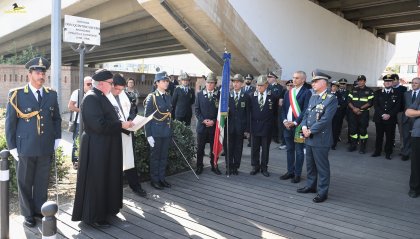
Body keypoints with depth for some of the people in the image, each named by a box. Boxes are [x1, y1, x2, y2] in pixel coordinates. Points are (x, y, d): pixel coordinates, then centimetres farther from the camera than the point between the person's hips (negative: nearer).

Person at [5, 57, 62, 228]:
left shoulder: (51, 94, 5)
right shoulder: (17, 95, -4)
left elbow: (56, 118, 13)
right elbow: (10, 122, -2)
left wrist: (57, 138, 5)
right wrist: (12, 147, -4)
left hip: (46, 148, 3)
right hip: (25, 148, -2)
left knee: (42, 182, 13)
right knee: (25, 183, 11)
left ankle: (40, 209, 30)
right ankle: (28, 213, 27)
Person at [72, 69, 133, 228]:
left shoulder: (100, 97, 13)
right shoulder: (91, 98, -18)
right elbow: (99, 124, -26)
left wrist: (122, 124, 6)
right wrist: (121, 125, -19)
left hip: (105, 147, 10)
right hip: (96, 148, -10)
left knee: (106, 179, 18)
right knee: (96, 181, 1)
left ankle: (104, 209, 33)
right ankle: (93, 217, 14)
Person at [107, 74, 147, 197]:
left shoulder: (123, 95, 5)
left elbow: (132, 109, 14)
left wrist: (131, 119, -5)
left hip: (127, 132, 6)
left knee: (130, 160, 15)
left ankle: (135, 186, 28)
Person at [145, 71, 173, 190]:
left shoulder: (168, 96, 9)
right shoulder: (151, 97, -9)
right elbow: (147, 117, -10)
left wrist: (171, 130, 10)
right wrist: (148, 135, -13)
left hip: (167, 132, 5)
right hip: (156, 132, -5)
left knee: (164, 156, 13)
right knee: (155, 157, 7)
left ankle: (162, 178, 26)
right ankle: (154, 180, 19)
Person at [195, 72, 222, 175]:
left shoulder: (219, 95, 2)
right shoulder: (199, 94, 5)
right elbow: (197, 110, 3)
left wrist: (213, 121, -11)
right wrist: (203, 120, -11)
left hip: (214, 126, 0)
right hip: (202, 126, 1)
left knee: (214, 147, 7)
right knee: (200, 148, 7)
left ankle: (214, 166, 20)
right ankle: (199, 167, 19)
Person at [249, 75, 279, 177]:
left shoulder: (273, 97, -3)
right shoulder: (252, 96, 0)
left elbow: (275, 112, 5)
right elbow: (249, 110, 4)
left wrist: (271, 122, 3)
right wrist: (249, 125, 0)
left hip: (266, 127, -1)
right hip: (254, 126, 2)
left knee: (265, 148, 9)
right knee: (254, 148, 9)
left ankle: (264, 168, 21)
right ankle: (255, 167, 23)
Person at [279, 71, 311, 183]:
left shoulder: (307, 92, -6)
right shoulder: (288, 92, 12)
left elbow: (305, 110, -13)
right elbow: (283, 108, 11)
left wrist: (295, 122, -16)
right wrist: (284, 120, -5)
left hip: (299, 126, -6)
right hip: (287, 126, 6)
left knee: (299, 151, 4)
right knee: (290, 150, 14)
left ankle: (297, 174, 14)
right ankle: (290, 171, 25)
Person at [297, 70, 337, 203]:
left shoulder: (331, 99, -12)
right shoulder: (313, 97, 12)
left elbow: (325, 120, -19)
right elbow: (306, 114, 13)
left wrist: (310, 131, -16)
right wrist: (304, 126, -5)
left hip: (321, 139, -7)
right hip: (309, 138, 8)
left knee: (322, 167, 4)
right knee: (310, 165, 19)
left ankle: (323, 192, 16)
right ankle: (311, 186, 34)